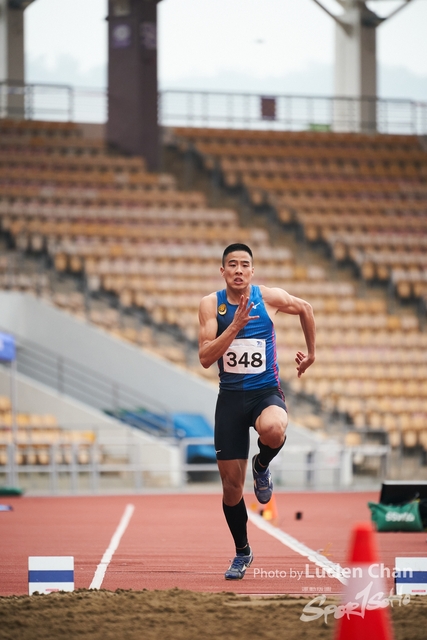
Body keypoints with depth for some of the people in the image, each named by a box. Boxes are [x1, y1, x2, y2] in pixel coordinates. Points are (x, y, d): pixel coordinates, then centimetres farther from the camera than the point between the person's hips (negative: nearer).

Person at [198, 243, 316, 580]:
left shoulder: (270, 297, -4)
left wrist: (311, 353, 22)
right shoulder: (211, 304, -5)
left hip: (266, 392, -1)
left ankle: (262, 466, -2)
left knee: (272, 429, -39)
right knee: (231, 486, 4)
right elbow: (205, 357, -14)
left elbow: (306, 309, 17)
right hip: (230, 397, 1)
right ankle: (242, 553, 27)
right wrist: (235, 326, -24)